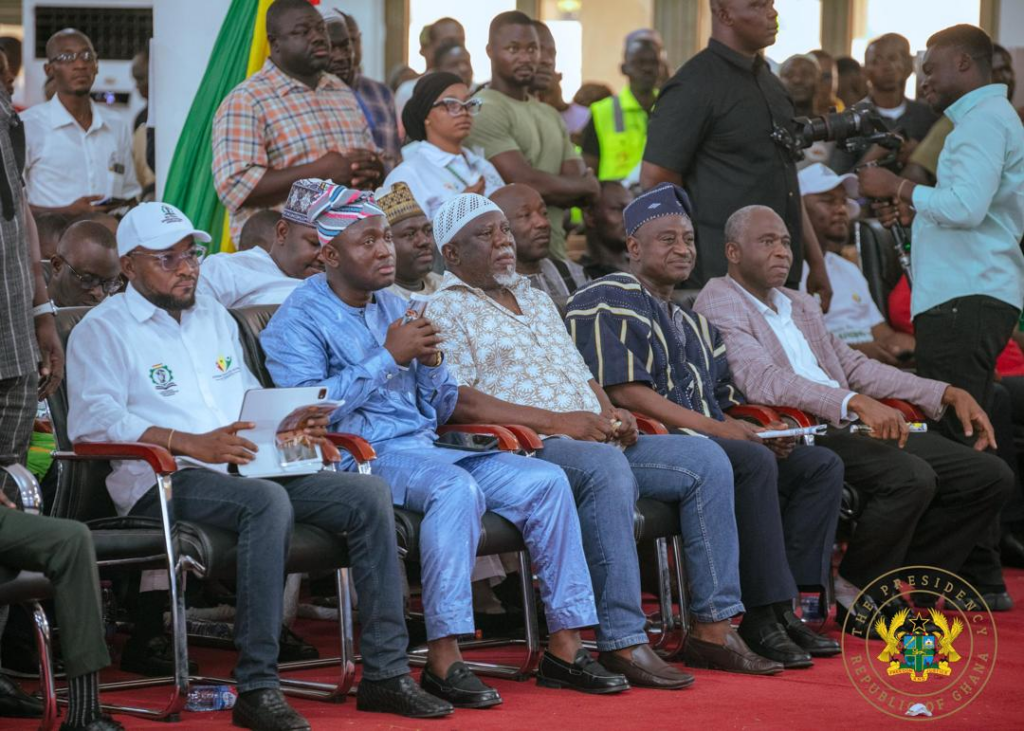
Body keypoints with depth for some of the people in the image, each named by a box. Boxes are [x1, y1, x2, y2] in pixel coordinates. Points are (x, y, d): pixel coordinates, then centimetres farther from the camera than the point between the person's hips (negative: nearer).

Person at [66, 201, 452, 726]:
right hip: (163, 481, -7)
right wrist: (192, 443, -21)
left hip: (251, 468, 7)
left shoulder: (214, 317, 26)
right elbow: (90, 420, -12)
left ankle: (384, 673, -12)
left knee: (368, 495, -12)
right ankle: (256, 687, -36)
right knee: (267, 501, -37)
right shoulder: (101, 330, 2)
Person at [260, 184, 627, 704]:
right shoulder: (300, 319, -2)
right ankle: (443, 659, -35)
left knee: (545, 481, -9)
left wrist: (431, 363, 0)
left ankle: (564, 647, -8)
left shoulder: (395, 309, 21)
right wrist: (388, 356, -14)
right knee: (457, 488, -36)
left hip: (424, 446, 8)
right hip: (361, 457, -8)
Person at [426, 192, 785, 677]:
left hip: (595, 441, 9)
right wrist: (557, 422, -19)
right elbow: (457, 402, -14)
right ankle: (622, 645, -38)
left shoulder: (536, 301, 27)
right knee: (607, 468, -38)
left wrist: (610, 414, 4)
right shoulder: (446, 312, 0)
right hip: (522, 453, -9)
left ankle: (712, 629, -6)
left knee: (706, 460, -5)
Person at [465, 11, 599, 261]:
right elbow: (527, 182, -16)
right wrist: (587, 186, 1)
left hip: (555, 250, 7)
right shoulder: (485, 111, -7)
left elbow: (583, 194, 11)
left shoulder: (551, 116, 19)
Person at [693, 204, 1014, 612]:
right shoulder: (719, 303, -3)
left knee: (989, 475, 0)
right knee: (911, 477, -32)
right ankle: (858, 596, -15)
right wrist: (856, 402, -31)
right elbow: (763, 380, -18)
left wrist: (948, 394, 14)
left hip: (853, 427, 9)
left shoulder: (801, 306, 25)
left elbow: (853, 365, 26)